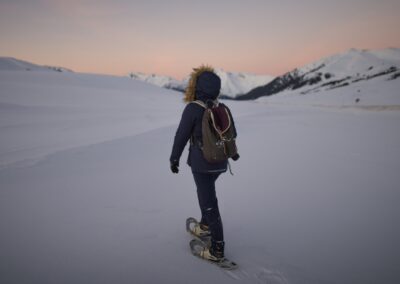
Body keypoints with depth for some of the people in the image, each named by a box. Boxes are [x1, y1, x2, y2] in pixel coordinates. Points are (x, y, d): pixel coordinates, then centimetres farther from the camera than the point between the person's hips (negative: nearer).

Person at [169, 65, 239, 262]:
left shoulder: (193, 109, -17)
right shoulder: (224, 109, 0)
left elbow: (181, 136, -10)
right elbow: (232, 134, 13)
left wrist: (174, 158, 4)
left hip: (201, 163, -6)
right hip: (220, 163, 6)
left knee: (209, 203, 2)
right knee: (205, 193, 28)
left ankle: (217, 249, 8)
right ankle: (205, 226, 45)